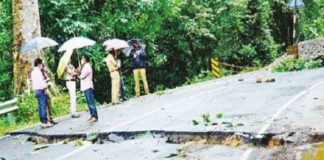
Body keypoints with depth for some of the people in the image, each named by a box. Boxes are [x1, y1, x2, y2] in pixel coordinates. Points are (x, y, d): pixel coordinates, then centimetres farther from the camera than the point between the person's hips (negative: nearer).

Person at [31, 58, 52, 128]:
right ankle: (45, 122, -6)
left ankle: (42, 121, 13)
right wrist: (46, 86, -5)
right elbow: (41, 81, -21)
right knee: (43, 106, -7)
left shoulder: (33, 72, 15)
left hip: (36, 90, 9)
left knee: (40, 107, 11)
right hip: (41, 90, -9)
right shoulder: (38, 71, -14)